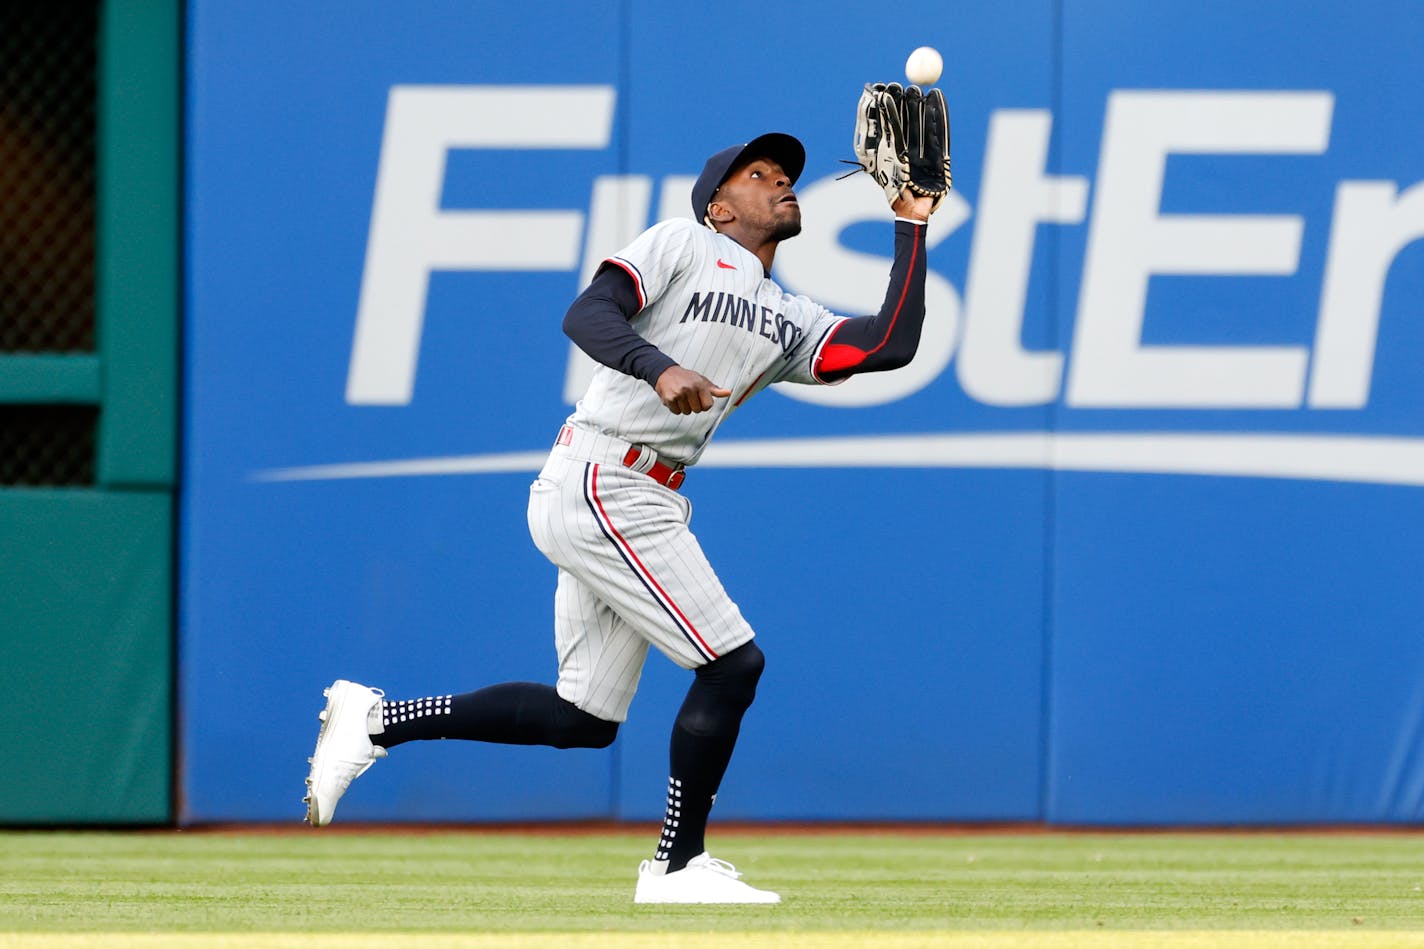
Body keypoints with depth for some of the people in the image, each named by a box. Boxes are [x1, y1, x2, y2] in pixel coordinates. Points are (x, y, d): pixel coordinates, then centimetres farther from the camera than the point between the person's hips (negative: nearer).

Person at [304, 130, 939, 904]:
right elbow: (586, 315, -12)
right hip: (601, 484, -9)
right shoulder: (682, 244, 1)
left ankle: (380, 722, 14)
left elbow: (892, 346, 7)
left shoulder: (791, 323, 19)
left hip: (637, 503, 9)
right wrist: (660, 368, -31)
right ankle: (678, 866, 2)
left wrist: (912, 224, 11)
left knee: (585, 718, 9)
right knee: (732, 663, -9)